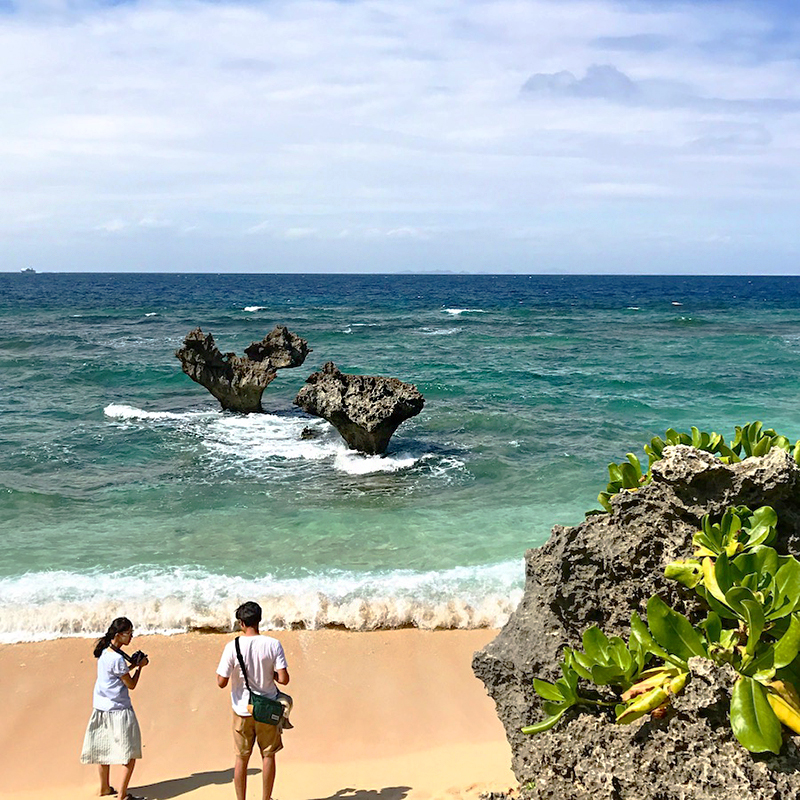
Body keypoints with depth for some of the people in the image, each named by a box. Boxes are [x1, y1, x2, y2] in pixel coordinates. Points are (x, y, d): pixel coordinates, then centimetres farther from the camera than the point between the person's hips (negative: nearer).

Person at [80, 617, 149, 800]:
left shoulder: (104, 652, 3)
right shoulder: (117, 659, -22)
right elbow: (131, 684, -13)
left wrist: (133, 664, 9)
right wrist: (140, 666, -2)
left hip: (101, 708, 9)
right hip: (119, 711, -9)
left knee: (104, 749, 21)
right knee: (130, 754, 2)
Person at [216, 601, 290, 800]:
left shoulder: (232, 647, -13)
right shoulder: (273, 644, -11)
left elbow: (221, 682, -11)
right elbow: (284, 679, -14)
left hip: (242, 709, 0)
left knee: (241, 758, 12)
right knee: (268, 755, 14)